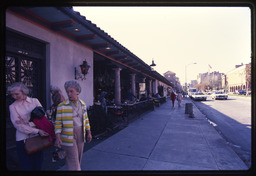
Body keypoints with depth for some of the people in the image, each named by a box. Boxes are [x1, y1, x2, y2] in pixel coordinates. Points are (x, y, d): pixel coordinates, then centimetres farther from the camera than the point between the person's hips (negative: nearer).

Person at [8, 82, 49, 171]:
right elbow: (18, 126, -9)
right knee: (26, 166, 6)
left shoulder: (35, 101, 2)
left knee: (38, 165, 12)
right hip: (23, 139, -1)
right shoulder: (13, 106, -1)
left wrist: (27, 123, -15)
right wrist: (37, 131, -18)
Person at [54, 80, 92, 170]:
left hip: (80, 134, 5)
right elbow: (58, 123, -7)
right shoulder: (62, 106, -8)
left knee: (78, 158, 16)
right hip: (69, 135, -4)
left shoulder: (82, 104, 5)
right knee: (73, 160, -1)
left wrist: (88, 132, 12)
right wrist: (58, 138, -13)